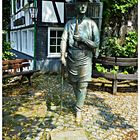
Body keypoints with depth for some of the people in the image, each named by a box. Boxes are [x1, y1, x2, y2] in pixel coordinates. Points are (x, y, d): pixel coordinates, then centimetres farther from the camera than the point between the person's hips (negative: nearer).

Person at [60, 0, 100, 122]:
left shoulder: (91, 24, -1)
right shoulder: (69, 24, 5)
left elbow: (96, 44, -3)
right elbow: (64, 40, -5)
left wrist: (83, 39, -16)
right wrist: (62, 56, -18)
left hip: (85, 60, -2)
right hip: (71, 59, 3)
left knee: (82, 86, -4)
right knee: (74, 84, 15)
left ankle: (79, 110, 8)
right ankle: (80, 102, 39)